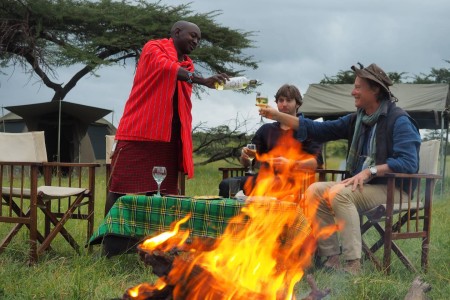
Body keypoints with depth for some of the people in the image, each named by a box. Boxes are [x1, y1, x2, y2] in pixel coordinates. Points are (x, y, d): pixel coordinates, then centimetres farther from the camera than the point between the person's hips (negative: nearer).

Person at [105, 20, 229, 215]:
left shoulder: (188, 65, 18)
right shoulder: (154, 48, -1)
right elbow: (166, 68, -23)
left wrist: (184, 140, 10)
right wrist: (202, 80, -35)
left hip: (169, 137, 7)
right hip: (139, 132, -7)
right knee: (119, 187, -5)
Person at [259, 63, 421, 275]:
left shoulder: (398, 120, -11)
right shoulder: (357, 120, 13)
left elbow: (408, 163, -23)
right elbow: (317, 130, 15)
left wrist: (370, 171, -27)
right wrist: (277, 116, 10)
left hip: (391, 189, -8)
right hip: (362, 185, 8)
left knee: (339, 193, -29)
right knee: (314, 191, -6)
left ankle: (352, 265, -31)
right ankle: (332, 259, -11)